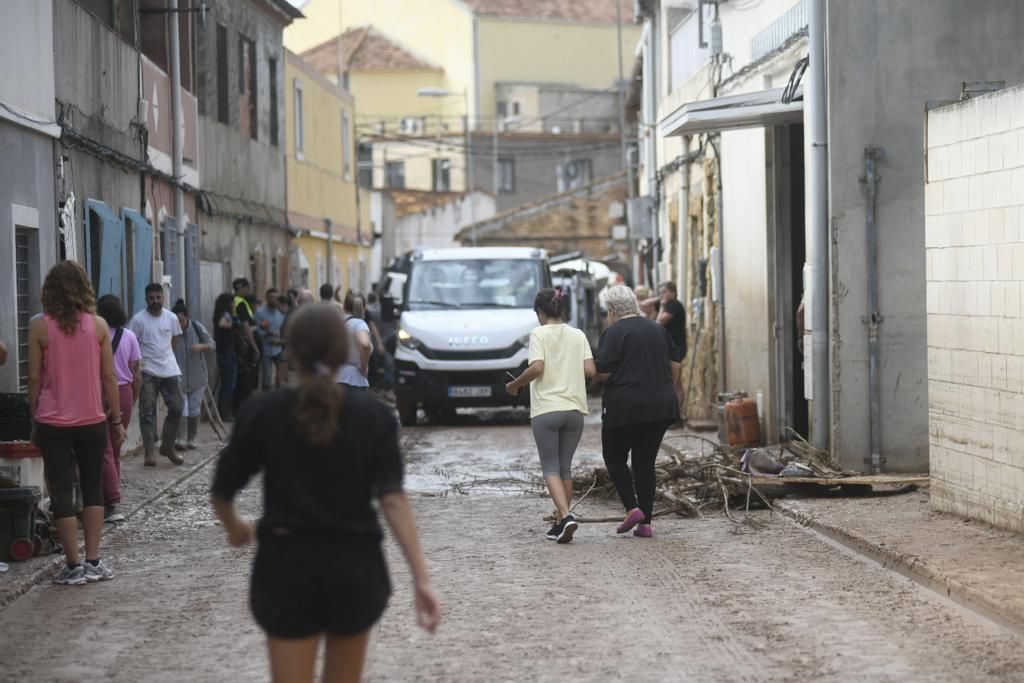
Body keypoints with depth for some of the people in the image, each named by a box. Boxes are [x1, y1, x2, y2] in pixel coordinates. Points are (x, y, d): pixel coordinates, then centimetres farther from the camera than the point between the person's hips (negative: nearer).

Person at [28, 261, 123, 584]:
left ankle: (74, 565, 3)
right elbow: (109, 377, 0)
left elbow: (34, 379, -4)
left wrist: (34, 420, 6)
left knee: (61, 493, 4)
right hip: (92, 421, 2)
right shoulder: (98, 325, -3)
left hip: (52, 424, -2)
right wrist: (117, 419, 8)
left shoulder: (39, 327, -7)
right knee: (92, 489, 14)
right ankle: (93, 561, 11)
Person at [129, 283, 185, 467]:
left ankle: (167, 447, 19)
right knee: (148, 412, -3)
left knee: (177, 407, 4)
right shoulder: (138, 319, -9)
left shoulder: (171, 318, 4)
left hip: (170, 370, 4)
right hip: (147, 372, -4)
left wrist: (165, 355, 12)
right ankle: (149, 453, -1)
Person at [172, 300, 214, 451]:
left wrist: (201, 346, -25)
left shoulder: (197, 328, -4)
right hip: (178, 378, -2)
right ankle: (181, 440, -9)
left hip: (197, 377, 2)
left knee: (194, 410, 8)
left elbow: (212, 344, -4)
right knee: (181, 409, -12)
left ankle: (191, 440, 21)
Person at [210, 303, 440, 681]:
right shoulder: (373, 415, -4)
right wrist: (421, 578, -15)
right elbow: (393, 498, -13)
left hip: (288, 565, -1)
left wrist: (234, 527, 24)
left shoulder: (262, 412, -5)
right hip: (355, 565, 2)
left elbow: (221, 492, 1)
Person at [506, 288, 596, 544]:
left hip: (546, 410, -4)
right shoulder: (578, 335, 8)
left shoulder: (539, 334, -4)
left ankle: (566, 516, -19)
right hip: (574, 408, 4)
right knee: (565, 467, 14)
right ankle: (562, 523, 15)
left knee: (551, 468, 1)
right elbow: (590, 371, 1)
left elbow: (537, 368, -17)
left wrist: (514, 385, -1)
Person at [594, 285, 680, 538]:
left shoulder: (614, 332, -8)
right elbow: (674, 366, 12)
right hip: (661, 407, 5)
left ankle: (632, 508, -5)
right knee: (646, 461, 11)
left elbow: (603, 372, -13)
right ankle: (645, 523, 6)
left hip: (624, 406, -5)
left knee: (614, 457, 12)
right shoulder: (657, 329, 10)